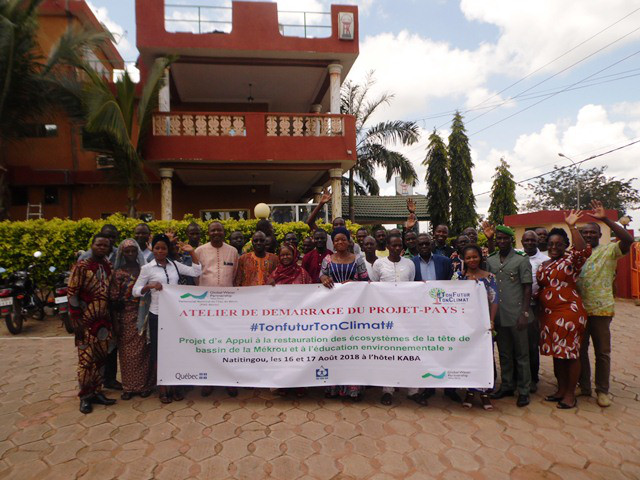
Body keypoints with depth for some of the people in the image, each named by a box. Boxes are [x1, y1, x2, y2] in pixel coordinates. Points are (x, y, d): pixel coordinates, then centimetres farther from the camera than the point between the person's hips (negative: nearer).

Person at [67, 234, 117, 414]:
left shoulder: (109, 266, 7)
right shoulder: (81, 266, -10)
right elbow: (72, 293, -10)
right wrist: (76, 321, -13)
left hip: (104, 320, 5)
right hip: (86, 321, -5)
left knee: (101, 357, 11)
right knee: (86, 359, 2)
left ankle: (96, 392, 23)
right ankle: (85, 396, 15)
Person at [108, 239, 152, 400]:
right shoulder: (117, 273, 2)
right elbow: (113, 299, 1)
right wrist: (116, 322, -3)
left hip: (142, 315, 0)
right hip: (125, 316, 0)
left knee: (142, 350, 3)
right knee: (126, 351, 6)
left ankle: (144, 385, 15)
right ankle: (129, 387, 18)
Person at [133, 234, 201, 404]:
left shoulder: (175, 265, 6)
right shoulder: (147, 268, -2)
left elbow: (196, 272, 2)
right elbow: (136, 291, -2)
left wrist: (192, 252, -1)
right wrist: (150, 286, -20)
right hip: (157, 314, -3)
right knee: (159, 351, 5)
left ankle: (174, 386, 24)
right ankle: (162, 389, 19)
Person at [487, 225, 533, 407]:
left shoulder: (521, 260, -3)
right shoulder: (490, 260, 8)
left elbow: (527, 288, -5)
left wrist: (525, 313, -12)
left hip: (516, 315, -4)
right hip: (498, 315, 4)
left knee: (521, 354, 5)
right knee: (504, 353, 14)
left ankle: (523, 390, 16)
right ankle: (507, 386, 27)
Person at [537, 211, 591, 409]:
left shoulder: (571, 259, -7)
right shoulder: (544, 265, 13)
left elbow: (583, 250, -29)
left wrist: (572, 226, -29)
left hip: (569, 312, -7)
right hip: (548, 314, 7)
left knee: (570, 352, 2)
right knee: (556, 352, 14)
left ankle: (570, 394, 14)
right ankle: (561, 389, 27)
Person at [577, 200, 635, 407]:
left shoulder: (609, 250, -3)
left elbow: (628, 239, -22)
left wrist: (605, 219, -24)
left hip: (601, 309, -4)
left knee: (602, 352, 6)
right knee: (580, 349, 12)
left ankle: (602, 391, 19)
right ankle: (584, 387, 26)